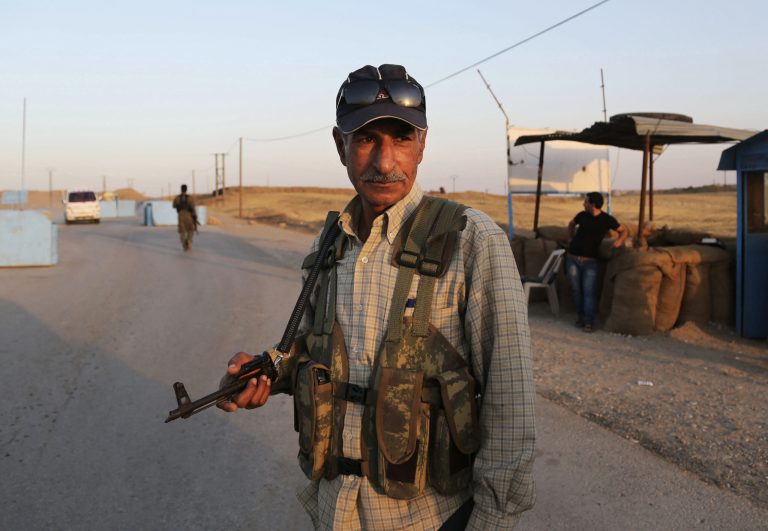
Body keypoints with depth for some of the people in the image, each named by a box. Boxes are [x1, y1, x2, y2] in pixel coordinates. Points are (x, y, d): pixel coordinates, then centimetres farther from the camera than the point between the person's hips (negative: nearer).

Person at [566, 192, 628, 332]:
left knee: (589, 291, -9)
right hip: (572, 259, 3)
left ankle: (589, 322, -5)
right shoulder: (582, 215, 2)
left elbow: (624, 230, 7)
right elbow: (571, 224, 24)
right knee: (576, 290, 6)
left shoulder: (607, 219, -5)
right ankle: (581, 316, 20)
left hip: (590, 261, -3)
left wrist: (620, 240, -13)